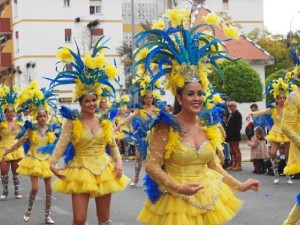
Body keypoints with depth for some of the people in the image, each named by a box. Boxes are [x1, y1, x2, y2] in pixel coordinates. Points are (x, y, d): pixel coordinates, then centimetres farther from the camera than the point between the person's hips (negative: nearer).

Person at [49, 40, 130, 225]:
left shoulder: (105, 121, 4)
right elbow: (62, 143, -14)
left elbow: (113, 145, 9)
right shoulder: (72, 122, -5)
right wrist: (53, 163, -29)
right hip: (80, 172, -3)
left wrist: (118, 162, -8)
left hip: (104, 171, 3)